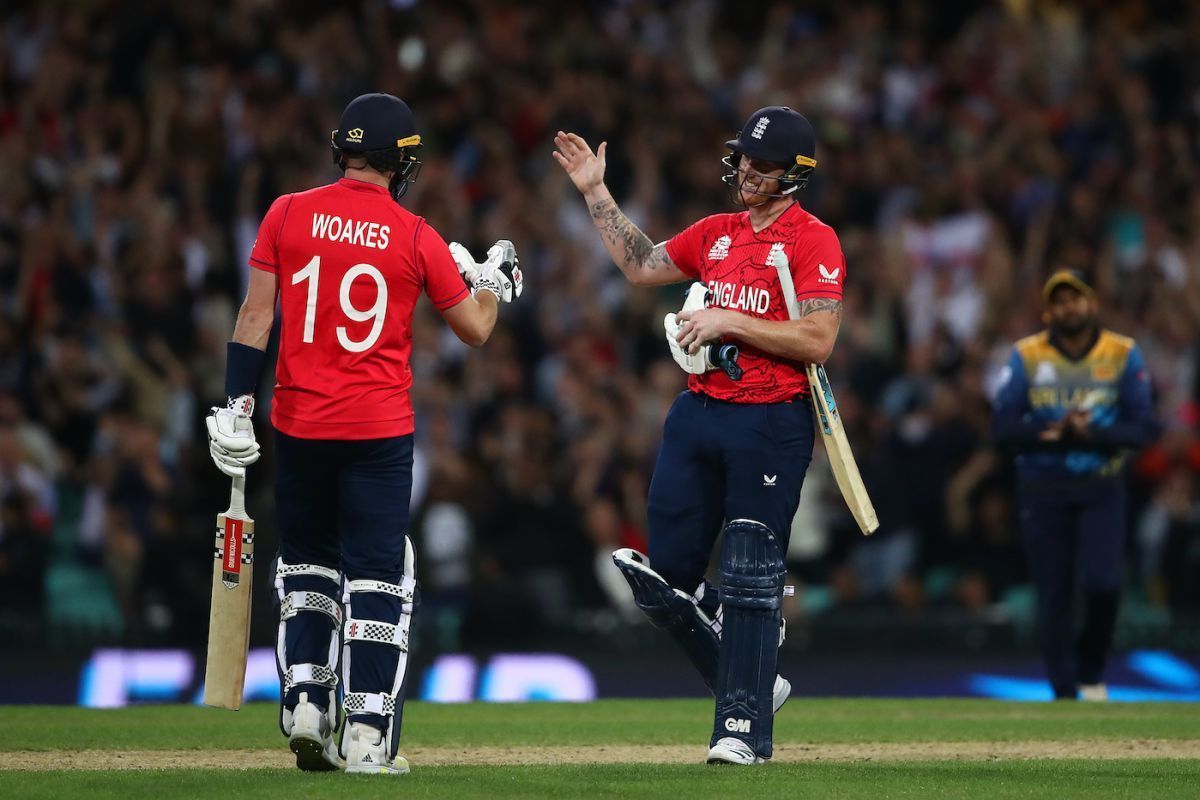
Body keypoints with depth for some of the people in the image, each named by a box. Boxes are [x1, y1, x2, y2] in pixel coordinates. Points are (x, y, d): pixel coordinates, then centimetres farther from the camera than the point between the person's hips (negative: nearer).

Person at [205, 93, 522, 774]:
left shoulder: (288, 215, -1)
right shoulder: (416, 237, -4)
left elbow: (257, 315, -2)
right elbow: (477, 328, 3)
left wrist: (237, 405, 1)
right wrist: (495, 280, 22)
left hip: (299, 425, 2)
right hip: (380, 433, -2)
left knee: (307, 565, 19)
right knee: (378, 577, 2)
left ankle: (305, 701, 7)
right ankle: (367, 736, -3)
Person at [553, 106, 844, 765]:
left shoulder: (814, 241, -7)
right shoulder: (716, 233, 15)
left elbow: (817, 340, -15)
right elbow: (641, 265, 25)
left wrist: (729, 320, -16)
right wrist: (596, 194, 20)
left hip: (769, 423, -7)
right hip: (697, 414, 7)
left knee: (750, 581, -6)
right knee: (664, 576, 5)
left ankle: (744, 726, 1)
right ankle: (753, 683, 22)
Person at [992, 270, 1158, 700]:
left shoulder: (1124, 355, -2)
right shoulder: (1027, 356, -1)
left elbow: (1144, 429, -6)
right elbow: (1003, 427, -5)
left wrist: (1091, 434, -23)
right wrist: (1055, 431, -21)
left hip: (1102, 490, -1)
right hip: (1043, 490, 1)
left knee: (1102, 583, -15)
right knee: (1054, 593, 0)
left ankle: (1091, 672, 9)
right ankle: (1064, 693, 13)